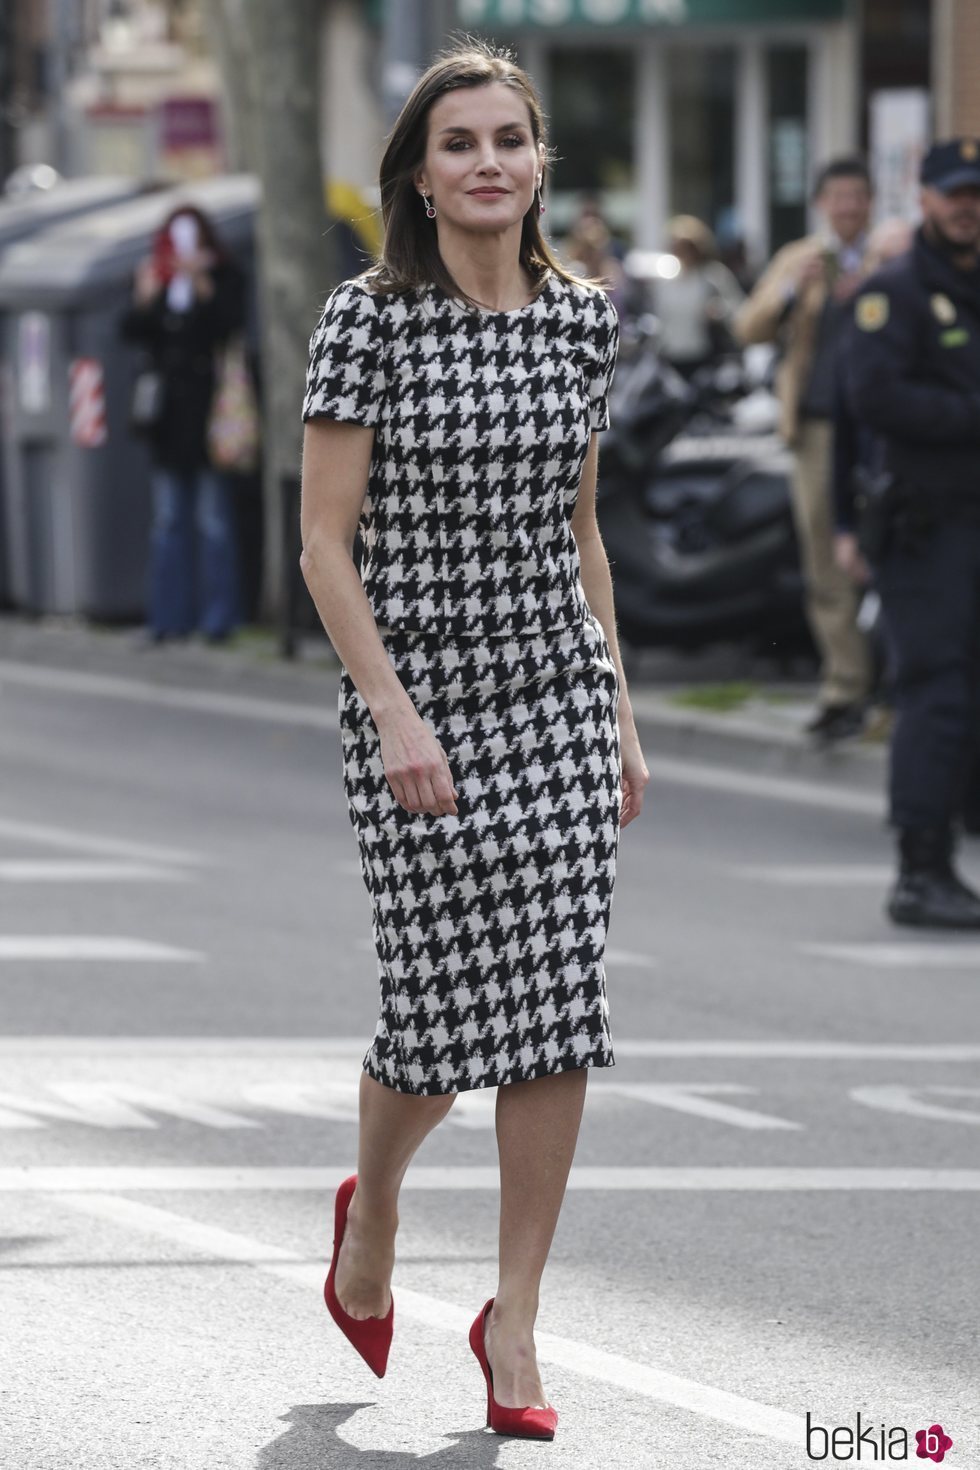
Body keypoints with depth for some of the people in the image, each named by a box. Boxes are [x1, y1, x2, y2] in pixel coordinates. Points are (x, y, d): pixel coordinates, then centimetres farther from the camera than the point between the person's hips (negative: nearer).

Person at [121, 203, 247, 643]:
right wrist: (145, 298, -15)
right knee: (168, 519, 7)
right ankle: (170, 614, 11)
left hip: (208, 412, -5)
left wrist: (202, 288, -28)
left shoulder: (224, 277, -1)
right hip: (168, 413, 5)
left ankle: (218, 615, -1)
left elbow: (230, 325, -16)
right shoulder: (155, 277, 10)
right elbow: (130, 331, 1)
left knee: (213, 518, -5)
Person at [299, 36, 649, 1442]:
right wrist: (394, 714, -16)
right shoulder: (370, 317, -8)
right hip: (418, 689, -4)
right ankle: (370, 1214, 32)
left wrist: (621, 714, 13)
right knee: (446, 1003, -1)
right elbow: (325, 543, -9)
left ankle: (515, 1319, 8)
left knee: (558, 1010, -2)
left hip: (557, 689, 4)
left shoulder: (583, 315, 6)